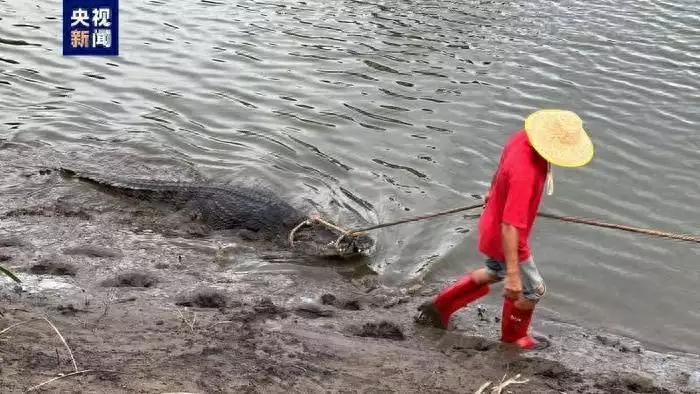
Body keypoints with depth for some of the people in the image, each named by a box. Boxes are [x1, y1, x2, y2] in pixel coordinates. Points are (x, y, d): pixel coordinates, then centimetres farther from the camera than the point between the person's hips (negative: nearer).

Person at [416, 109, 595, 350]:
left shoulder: (523, 137, -14)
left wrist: (493, 191, 29)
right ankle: (514, 336, 42)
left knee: (493, 273, 33)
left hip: (491, 225, 8)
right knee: (533, 291, 16)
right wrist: (513, 274, -35)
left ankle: (440, 306, 41)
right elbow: (509, 227, -38)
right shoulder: (525, 174, -39)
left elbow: (501, 168, 9)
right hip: (504, 240, -8)